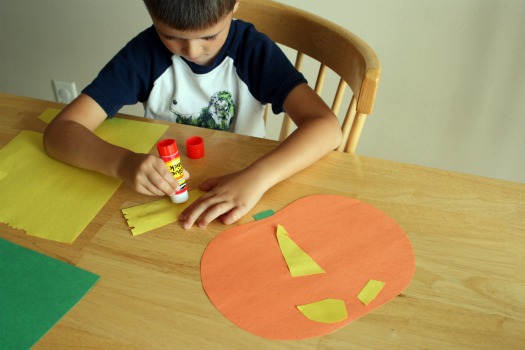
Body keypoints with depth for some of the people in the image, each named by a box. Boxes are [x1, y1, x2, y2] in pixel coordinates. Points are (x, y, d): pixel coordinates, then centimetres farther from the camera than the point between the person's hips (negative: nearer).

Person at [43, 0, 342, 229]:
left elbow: (326, 126, -25)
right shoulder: (145, 53, -12)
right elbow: (60, 132, -16)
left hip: (237, 200, 0)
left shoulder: (255, 50, -13)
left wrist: (256, 177, -41)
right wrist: (122, 162, -35)